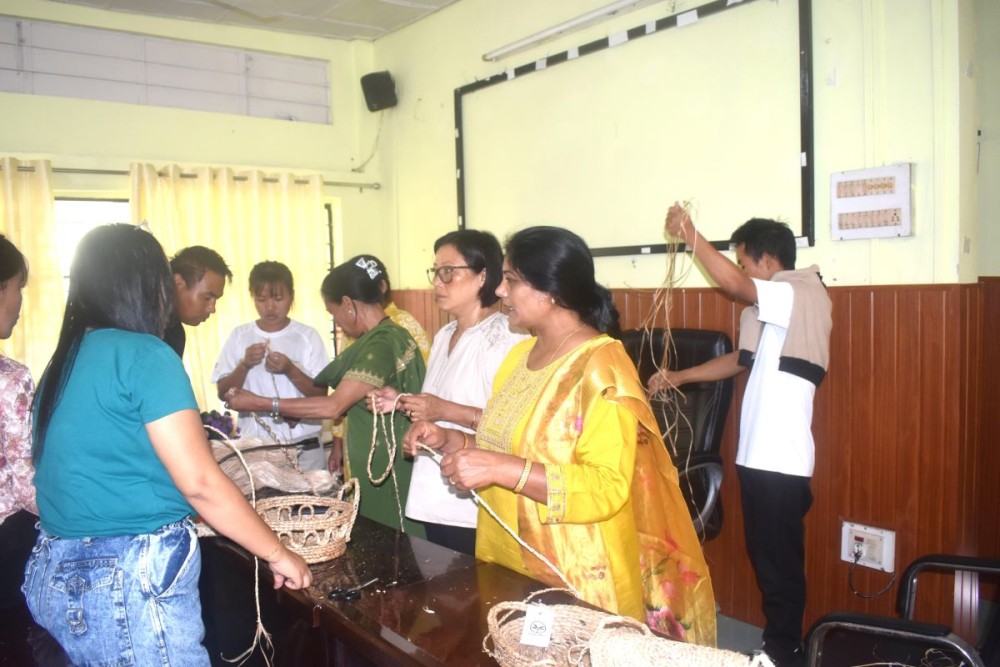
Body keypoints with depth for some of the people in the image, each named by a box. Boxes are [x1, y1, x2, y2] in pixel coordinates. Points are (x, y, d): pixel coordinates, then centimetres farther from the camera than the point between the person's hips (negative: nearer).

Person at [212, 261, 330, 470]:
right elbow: (223, 393, 2)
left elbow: (321, 394, -4)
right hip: (254, 446, 1)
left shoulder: (307, 336, -2)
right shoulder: (239, 336, 2)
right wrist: (244, 365, -14)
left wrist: (290, 370, -18)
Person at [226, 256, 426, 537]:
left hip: (390, 474, -9)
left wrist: (260, 404, -19)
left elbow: (334, 406, -23)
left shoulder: (383, 343, -20)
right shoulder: (384, 337, 11)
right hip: (375, 469, 9)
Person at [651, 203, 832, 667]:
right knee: (768, 560, 18)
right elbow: (741, 360, 24)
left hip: (779, 459, -10)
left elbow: (732, 284, -30)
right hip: (762, 454, 10)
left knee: (779, 565, 2)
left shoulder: (800, 294, -13)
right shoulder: (782, 305, 18)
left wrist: (689, 232, -23)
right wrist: (677, 378, 20)